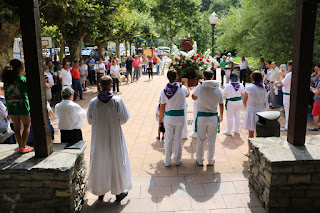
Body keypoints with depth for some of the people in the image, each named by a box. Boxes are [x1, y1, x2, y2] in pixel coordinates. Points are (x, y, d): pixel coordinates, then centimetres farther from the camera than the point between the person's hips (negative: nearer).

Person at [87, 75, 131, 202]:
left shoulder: (93, 102, -9)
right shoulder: (117, 101, -15)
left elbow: (90, 120, 0)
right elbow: (124, 118, -10)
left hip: (98, 137, 2)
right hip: (114, 137, -2)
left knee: (99, 163, 16)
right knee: (116, 163, 13)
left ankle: (100, 192, 30)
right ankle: (118, 192, 25)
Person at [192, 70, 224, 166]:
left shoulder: (199, 87, -11)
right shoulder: (218, 89, -4)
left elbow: (194, 97, 9)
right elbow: (221, 104, 5)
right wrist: (221, 115, 22)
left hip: (201, 117, -1)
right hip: (213, 117, 1)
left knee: (200, 140, 11)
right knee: (211, 140, 13)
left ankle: (200, 160, 21)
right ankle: (211, 160, 25)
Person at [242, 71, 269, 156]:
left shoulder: (249, 88, -12)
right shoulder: (265, 88, -2)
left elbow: (244, 101, -3)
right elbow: (266, 100, 5)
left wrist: (247, 109, 13)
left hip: (251, 112, -3)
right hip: (262, 112, 3)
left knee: (251, 133, 8)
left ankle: (250, 151, 17)